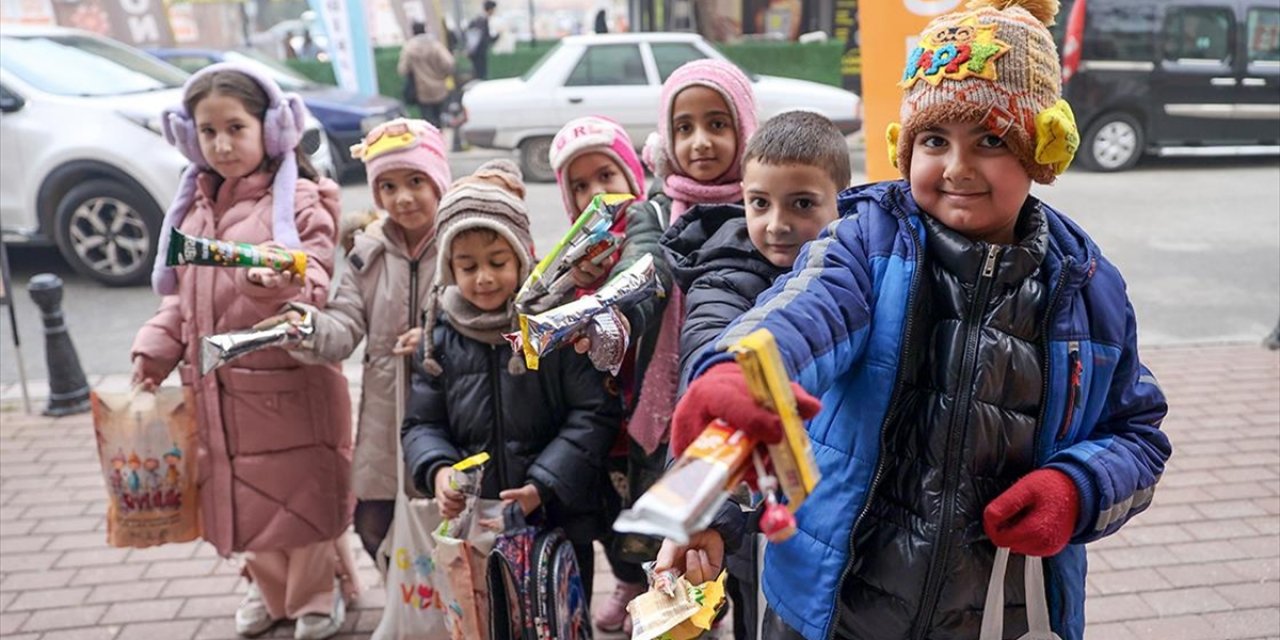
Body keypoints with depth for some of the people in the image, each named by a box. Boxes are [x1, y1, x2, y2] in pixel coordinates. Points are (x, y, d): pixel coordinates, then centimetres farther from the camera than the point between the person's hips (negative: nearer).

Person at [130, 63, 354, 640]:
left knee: (302, 490, 7)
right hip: (217, 386, 6)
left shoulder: (300, 200, -9)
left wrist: (279, 284, -36)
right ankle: (270, 587, 41)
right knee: (238, 493, 16)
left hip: (290, 381, -6)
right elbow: (180, 296, 17)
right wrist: (154, 350, 6)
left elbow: (314, 289, -16)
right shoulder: (193, 206, 11)